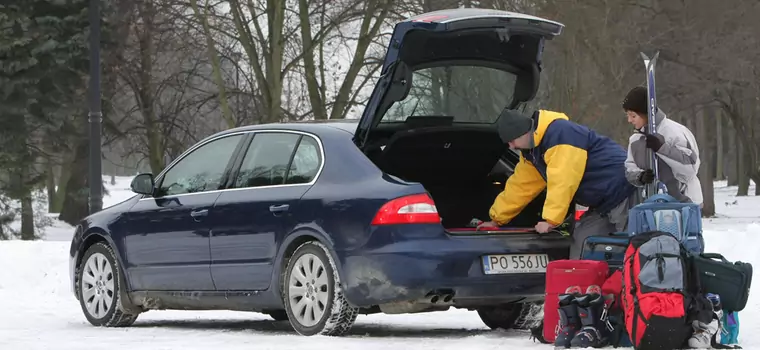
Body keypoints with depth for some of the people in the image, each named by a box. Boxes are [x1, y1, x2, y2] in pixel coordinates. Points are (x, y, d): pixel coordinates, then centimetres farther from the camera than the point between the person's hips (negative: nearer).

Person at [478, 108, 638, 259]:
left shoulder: (560, 134, -23)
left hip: (621, 192, -10)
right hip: (602, 203, 10)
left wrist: (550, 220, -26)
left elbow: (562, 182, -28)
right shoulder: (532, 150, 11)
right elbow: (520, 186, 21)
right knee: (581, 252, 3)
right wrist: (497, 219, 24)